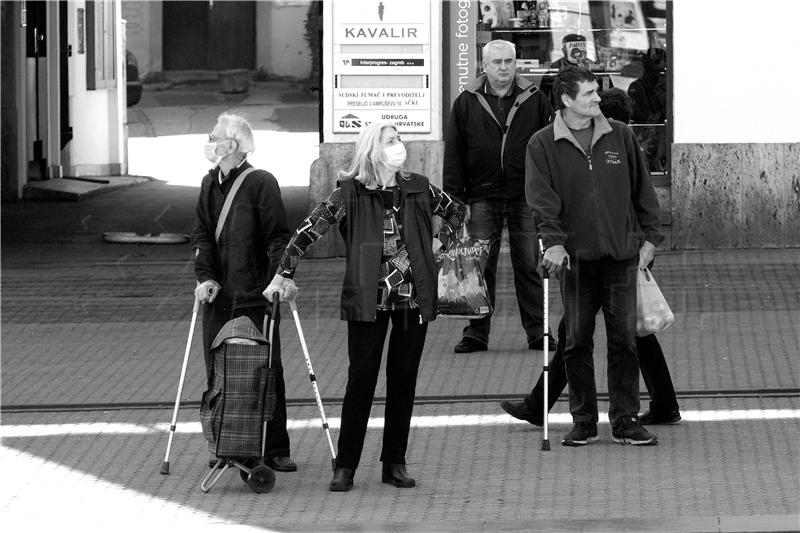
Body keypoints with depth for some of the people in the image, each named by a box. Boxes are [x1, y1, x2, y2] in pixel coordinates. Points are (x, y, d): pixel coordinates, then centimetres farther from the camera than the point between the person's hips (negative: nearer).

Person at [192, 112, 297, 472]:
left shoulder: (261, 184, -7)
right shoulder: (210, 185, 12)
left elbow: (278, 238, -9)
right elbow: (202, 234, 11)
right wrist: (205, 276, -3)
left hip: (256, 296, -6)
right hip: (218, 295, 6)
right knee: (218, 374, 6)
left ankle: (275, 450, 2)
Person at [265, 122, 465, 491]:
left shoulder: (418, 189, 5)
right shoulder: (351, 194, -6)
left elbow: (456, 211, 23)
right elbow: (309, 231, -8)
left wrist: (440, 243, 10)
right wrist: (283, 275, -14)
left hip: (414, 298, 3)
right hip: (367, 299, -3)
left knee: (404, 379, 6)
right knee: (361, 378, -4)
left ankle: (395, 464, 14)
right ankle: (345, 466, 2)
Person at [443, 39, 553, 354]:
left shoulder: (535, 101, 5)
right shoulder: (467, 103, 6)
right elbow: (453, 154, 5)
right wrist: (456, 199, -1)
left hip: (526, 198, 0)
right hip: (483, 196, 0)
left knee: (529, 266, 2)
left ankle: (537, 332, 7)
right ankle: (476, 333, 8)